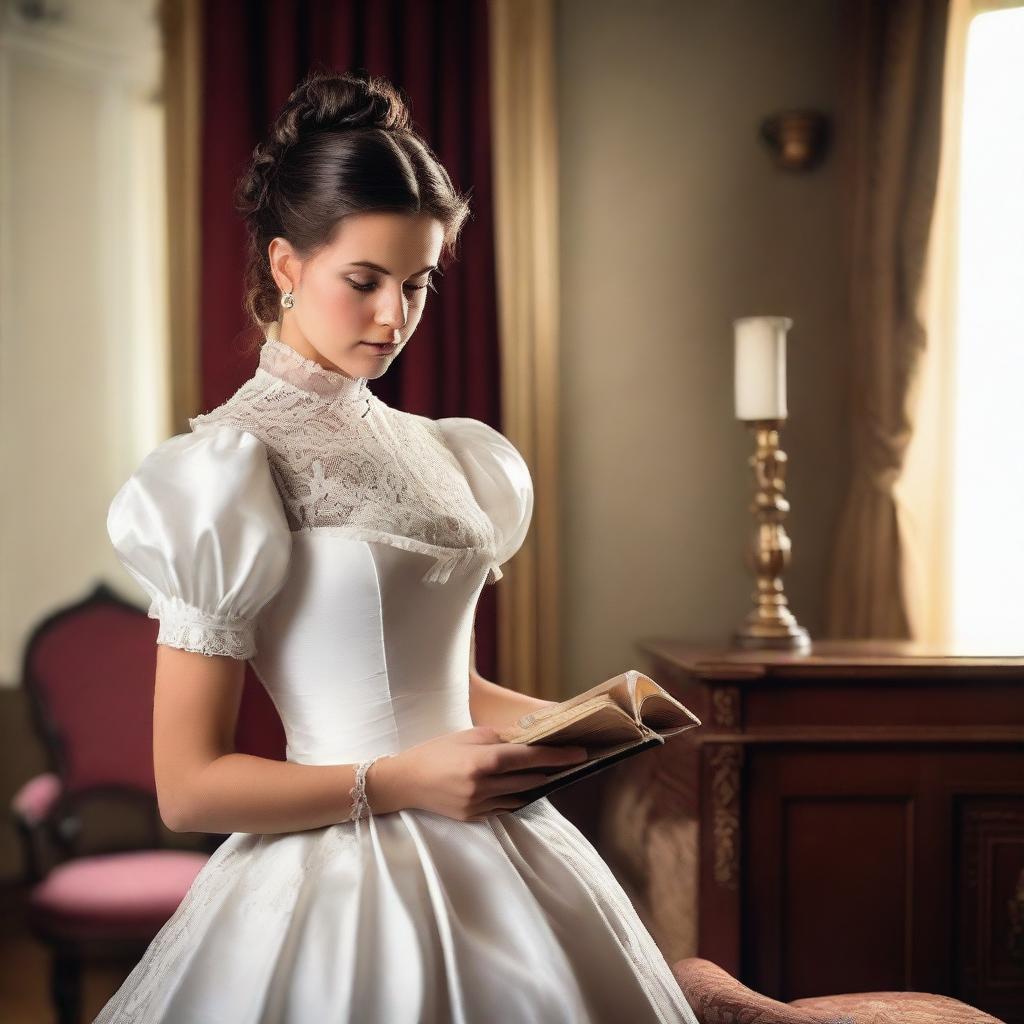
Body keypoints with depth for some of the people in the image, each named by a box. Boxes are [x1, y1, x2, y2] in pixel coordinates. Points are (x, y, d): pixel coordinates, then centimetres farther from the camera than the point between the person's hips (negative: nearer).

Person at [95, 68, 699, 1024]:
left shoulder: (440, 453, 10)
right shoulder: (226, 467, -11)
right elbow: (189, 787, -13)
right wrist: (396, 782, -22)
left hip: (496, 864, 7)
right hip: (349, 882, -7)